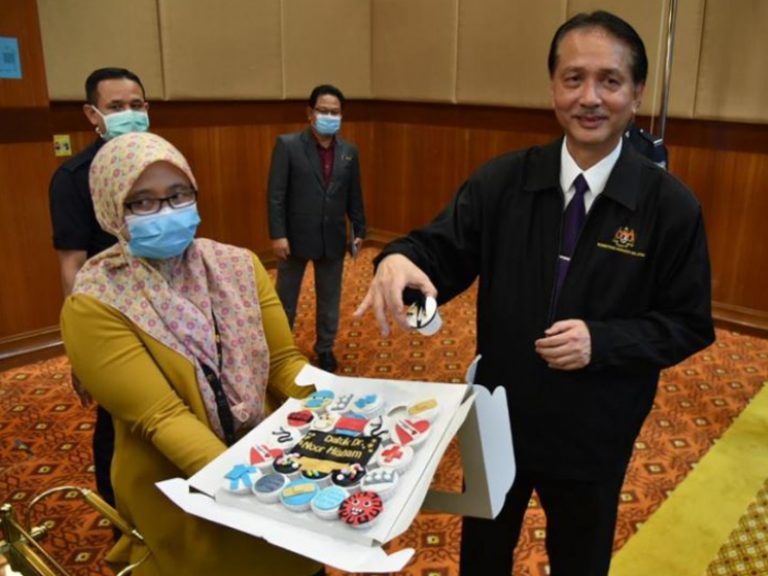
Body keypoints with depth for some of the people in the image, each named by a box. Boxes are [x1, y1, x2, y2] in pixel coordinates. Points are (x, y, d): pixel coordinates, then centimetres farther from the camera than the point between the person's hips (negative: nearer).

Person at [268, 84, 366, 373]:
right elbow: (276, 194, -11)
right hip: (296, 237, -3)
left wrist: (359, 230, 8)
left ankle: (325, 348, 30)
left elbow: (354, 196, 9)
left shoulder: (349, 151, 4)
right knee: (285, 298, 11)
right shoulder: (287, 145, -7)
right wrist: (277, 234, -16)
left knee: (330, 298, 14)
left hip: (333, 239, 3)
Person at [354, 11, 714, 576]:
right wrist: (400, 260, -35)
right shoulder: (502, 180, -9)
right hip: (497, 417, 2)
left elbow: (690, 324, -8)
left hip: (593, 434, -1)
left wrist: (601, 340, -25)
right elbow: (444, 249, -11)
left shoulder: (671, 205, -13)